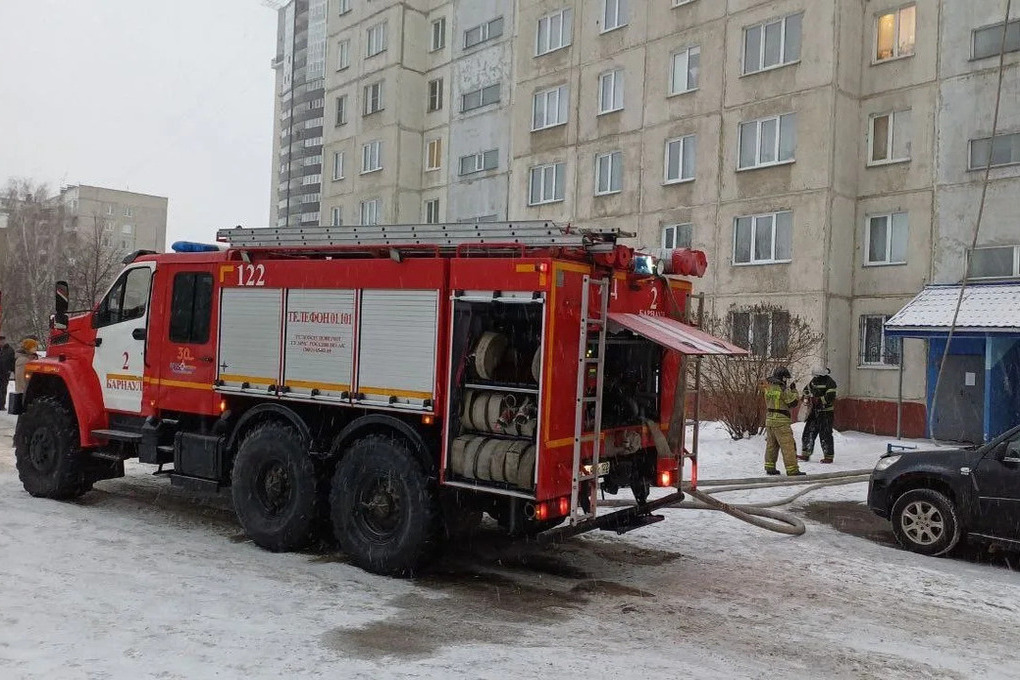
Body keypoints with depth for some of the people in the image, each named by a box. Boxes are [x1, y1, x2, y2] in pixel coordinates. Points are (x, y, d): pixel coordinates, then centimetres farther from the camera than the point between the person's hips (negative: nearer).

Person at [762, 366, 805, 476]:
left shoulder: (768, 388, 6)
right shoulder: (782, 389, -16)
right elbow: (793, 402, -8)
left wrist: (789, 389, 14)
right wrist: (794, 390, 3)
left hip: (769, 419, 8)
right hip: (781, 422, -8)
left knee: (771, 445, 17)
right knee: (788, 445, -3)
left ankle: (770, 467, 23)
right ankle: (792, 470, -4)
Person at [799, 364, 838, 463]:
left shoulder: (829, 382, -13)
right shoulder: (814, 380, 10)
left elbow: (830, 397, -22)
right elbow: (806, 389, 24)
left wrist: (817, 400, -24)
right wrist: (806, 398, 5)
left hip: (826, 412, -8)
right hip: (815, 411, 8)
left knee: (825, 434, -5)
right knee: (809, 431, 6)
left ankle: (828, 456, 5)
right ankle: (805, 454, 12)